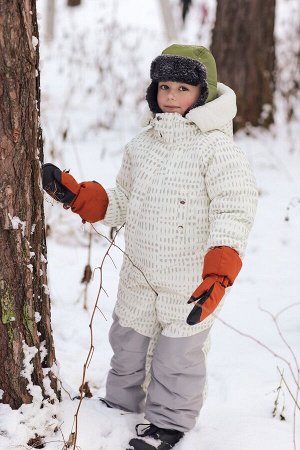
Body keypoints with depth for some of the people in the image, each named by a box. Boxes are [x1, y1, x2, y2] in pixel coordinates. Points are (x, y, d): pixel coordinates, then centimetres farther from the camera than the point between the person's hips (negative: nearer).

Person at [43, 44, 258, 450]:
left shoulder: (217, 148, -15)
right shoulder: (141, 146, 6)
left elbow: (235, 212, -21)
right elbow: (119, 204, 17)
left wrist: (220, 273, -32)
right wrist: (76, 195, 4)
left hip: (190, 281, -6)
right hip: (139, 276, 6)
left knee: (177, 353, 7)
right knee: (126, 341, 21)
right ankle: (121, 402, 44)